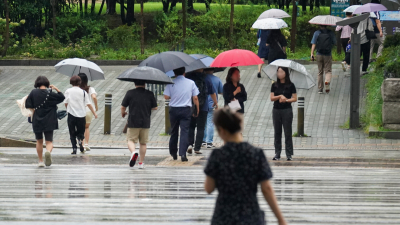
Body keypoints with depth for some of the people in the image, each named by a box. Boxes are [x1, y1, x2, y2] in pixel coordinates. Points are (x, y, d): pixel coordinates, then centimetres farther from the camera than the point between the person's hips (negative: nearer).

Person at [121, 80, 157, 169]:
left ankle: (133, 152, -23)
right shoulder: (150, 94, -1)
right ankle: (141, 162, 14)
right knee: (143, 143, 13)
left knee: (131, 140, 7)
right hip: (145, 123, 2)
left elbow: (123, 106, -1)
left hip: (133, 122, -2)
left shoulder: (130, 93, -5)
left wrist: (123, 113, 21)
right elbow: (155, 107, 6)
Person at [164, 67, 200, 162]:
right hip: (186, 110, -1)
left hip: (173, 110, 1)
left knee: (174, 132, 14)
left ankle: (173, 154, 24)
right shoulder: (191, 83, -1)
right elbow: (195, 98, 0)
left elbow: (166, 96, -7)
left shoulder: (171, 83, -4)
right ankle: (183, 153, -15)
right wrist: (197, 109, 12)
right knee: (184, 131, -3)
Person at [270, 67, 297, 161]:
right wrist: (280, 96, -14)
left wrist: (286, 100, -15)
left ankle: (289, 154, 1)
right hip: (276, 110, 3)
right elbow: (272, 98, 1)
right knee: (277, 132, 5)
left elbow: (295, 98, -1)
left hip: (287, 110, -3)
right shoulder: (274, 85, 7)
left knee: (288, 132, -2)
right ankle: (277, 153, 10)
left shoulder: (290, 85, 0)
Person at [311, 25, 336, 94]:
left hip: (319, 55, 1)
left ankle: (320, 89, 14)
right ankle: (327, 81, -26)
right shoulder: (331, 33, -1)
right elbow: (334, 43, 4)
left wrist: (312, 54, -7)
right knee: (328, 71, 7)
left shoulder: (316, 33, -1)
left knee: (320, 72, 12)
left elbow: (313, 44, -6)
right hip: (328, 55, -1)